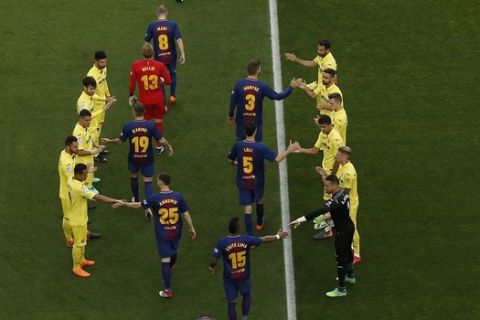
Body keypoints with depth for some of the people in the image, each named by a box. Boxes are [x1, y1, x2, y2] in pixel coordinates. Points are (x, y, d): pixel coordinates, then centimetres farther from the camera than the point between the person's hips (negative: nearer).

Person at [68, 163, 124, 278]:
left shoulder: (72, 181, -5)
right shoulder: (79, 188, -35)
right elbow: (98, 197, -36)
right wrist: (115, 201, -34)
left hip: (80, 217, 10)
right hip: (78, 220, -10)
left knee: (82, 241, 27)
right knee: (79, 243, 6)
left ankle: (81, 260, 45)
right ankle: (76, 268, 21)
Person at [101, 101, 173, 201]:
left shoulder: (128, 126, -17)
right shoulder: (150, 125, -17)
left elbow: (120, 141, -3)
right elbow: (161, 140, -11)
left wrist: (109, 141, 16)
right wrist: (169, 147, 9)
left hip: (134, 158, 1)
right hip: (147, 159, -1)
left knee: (133, 177, 26)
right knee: (148, 181, 5)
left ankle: (136, 199, 44)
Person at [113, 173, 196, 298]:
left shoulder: (155, 198, -17)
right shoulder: (178, 196, -10)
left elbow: (138, 205, -4)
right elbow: (185, 214, -3)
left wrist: (123, 204, 11)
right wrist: (191, 228, 10)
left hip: (162, 234, -4)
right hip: (176, 232, 4)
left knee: (165, 260, 0)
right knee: (174, 252, 30)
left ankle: (168, 291, 1)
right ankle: (170, 268, 62)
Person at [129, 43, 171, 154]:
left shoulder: (135, 65, -16)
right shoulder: (160, 65, -14)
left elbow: (132, 83, -9)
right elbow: (168, 81, -8)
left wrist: (131, 95, 8)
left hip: (144, 100, -1)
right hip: (158, 99, 1)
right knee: (158, 122, 18)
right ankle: (159, 146, 30)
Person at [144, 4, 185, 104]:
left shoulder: (152, 26, -9)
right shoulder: (173, 24, -11)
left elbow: (147, 42, -2)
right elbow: (179, 39, -17)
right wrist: (182, 54, -12)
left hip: (158, 57, 0)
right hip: (171, 56, 0)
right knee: (173, 74, 29)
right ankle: (172, 96, 30)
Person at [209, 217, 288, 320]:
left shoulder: (222, 242, -23)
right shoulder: (246, 240, -18)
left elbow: (214, 260, -18)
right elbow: (265, 239, -3)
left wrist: (211, 268, 6)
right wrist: (278, 236, 14)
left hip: (229, 278, -2)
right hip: (244, 276, 2)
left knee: (231, 303, 12)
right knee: (246, 295, 29)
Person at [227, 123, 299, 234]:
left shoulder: (238, 145, -15)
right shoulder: (261, 147, -21)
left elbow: (230, 160, -1)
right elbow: (277, 159, -22)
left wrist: (235, 163, 23)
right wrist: (289, 150, -10)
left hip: (243, 182, 0)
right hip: (257, 181, 0)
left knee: (247, 209, 3)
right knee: (259, 201, 29)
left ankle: (250, 236, 0)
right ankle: (259, 223, 52)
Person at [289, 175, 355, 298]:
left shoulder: (336, 201, -35)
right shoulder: (344, 192, -7)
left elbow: (318, 212, -44)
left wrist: (300, 220, -49)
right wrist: (330, 215, 17)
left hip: (342, 232, -9)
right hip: (349, 227, 10)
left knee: (341, 258, 3)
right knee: (347, 252, 29)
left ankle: (341, 289, 15)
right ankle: (350, 276, 52)